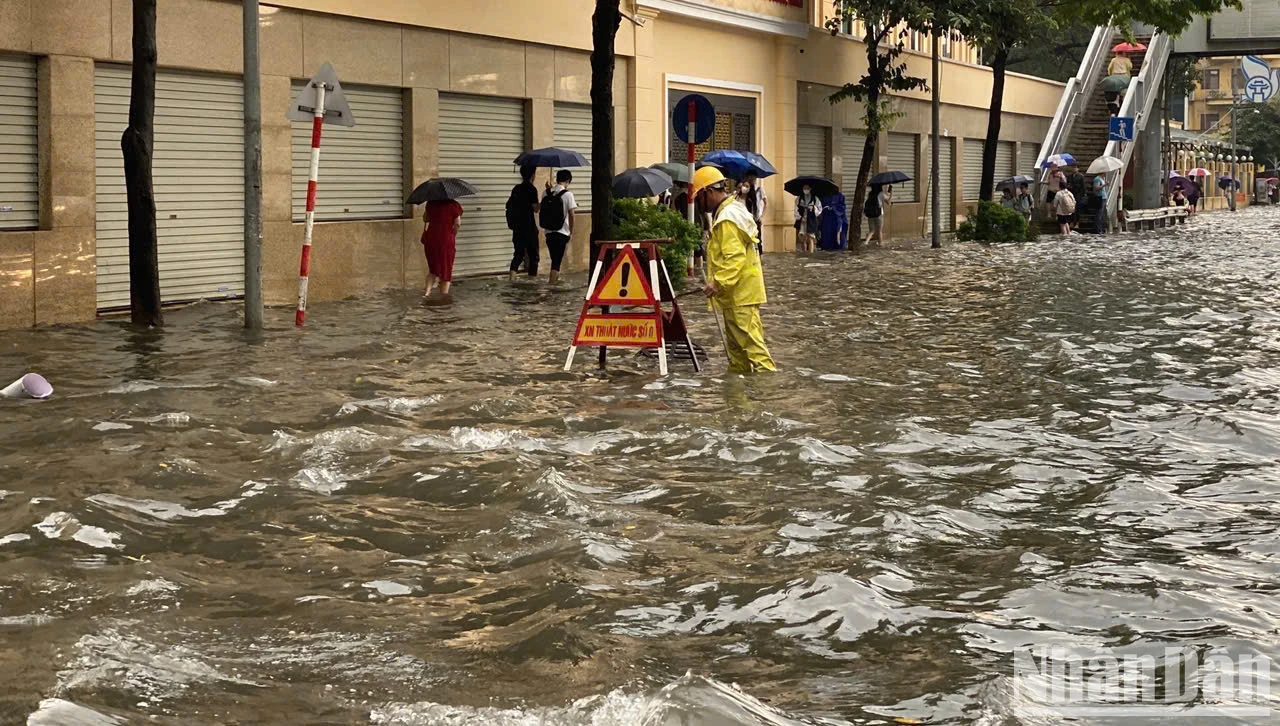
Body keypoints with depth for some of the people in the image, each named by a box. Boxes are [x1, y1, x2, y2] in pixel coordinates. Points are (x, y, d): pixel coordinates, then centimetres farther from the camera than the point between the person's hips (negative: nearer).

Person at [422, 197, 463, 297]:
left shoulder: (431, 203, 2)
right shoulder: (454, 205, -9)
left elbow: (425, 218, 13)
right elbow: (457, 223, -10)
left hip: (431, 239, 4)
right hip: (447, 240, -4)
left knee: (433, 268, 17)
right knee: (446, 269, 10)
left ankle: (427, 292, 2)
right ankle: (444, 294, 10)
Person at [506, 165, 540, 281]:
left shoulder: (516, 188, 8)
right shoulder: (531, 189, -12)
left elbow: (509, 204, 13)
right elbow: (536, 208, -13)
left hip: (517, 227, 6)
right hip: (529, 227, -6)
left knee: (518, 254, 8)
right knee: (533, 254, 5)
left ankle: (512, 279, -6)